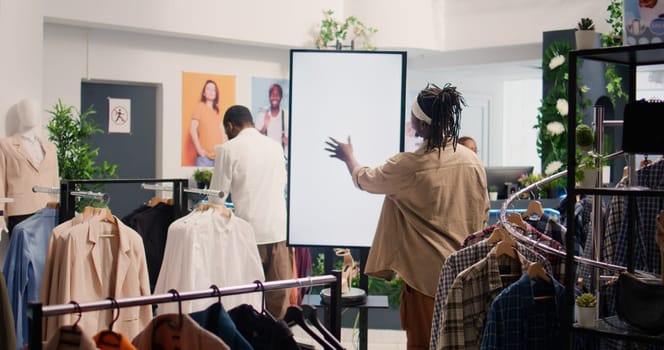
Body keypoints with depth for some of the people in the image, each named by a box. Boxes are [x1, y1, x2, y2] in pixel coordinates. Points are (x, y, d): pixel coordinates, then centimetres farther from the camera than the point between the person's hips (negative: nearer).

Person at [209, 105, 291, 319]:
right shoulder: (276, 147, 10)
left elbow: (217, 196, -2)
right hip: (279, 230, 4)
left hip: (249, 231, -4)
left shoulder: (228, 149, -4)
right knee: (279, 295, 7)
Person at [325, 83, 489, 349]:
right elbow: (483, 214, 8)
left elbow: (365, 180, 4)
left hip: (426, 272, -5)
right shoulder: (473, 160, -2)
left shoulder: (408, 166, -16)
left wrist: (347, 156, 24)